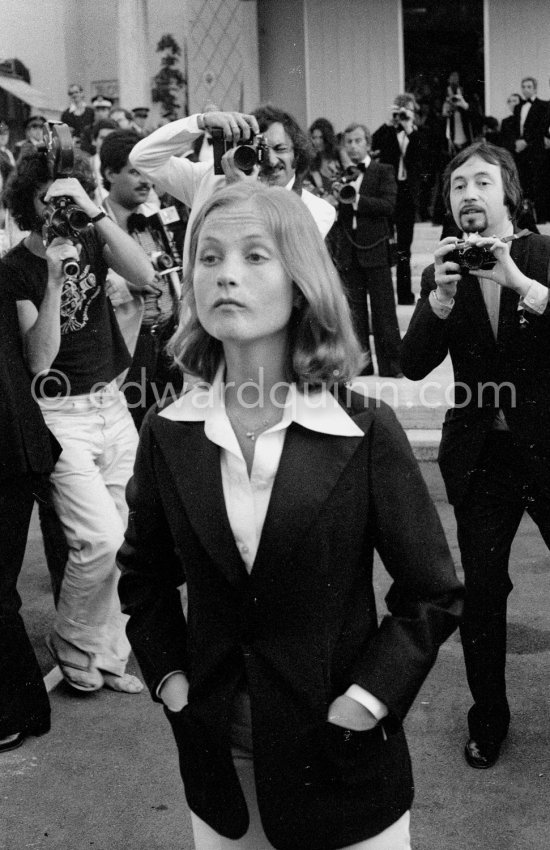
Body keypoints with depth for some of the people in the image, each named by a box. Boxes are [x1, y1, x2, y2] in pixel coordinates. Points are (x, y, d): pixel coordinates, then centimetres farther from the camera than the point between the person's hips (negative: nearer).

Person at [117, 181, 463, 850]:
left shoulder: (364, 432, -13)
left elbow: (433, 594, -7)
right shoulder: (167, 434, -5)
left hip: (341, 756, -2)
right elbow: (143, 575, 11)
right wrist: (168, 678, 0)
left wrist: (366, 698, -13)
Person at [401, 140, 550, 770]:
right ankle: (488, 719, 23)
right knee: (481, 589, 5)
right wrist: (441, 296, -23)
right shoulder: (443, 270, 2)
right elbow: (414, 365, -8)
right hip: (479, 453, 2)